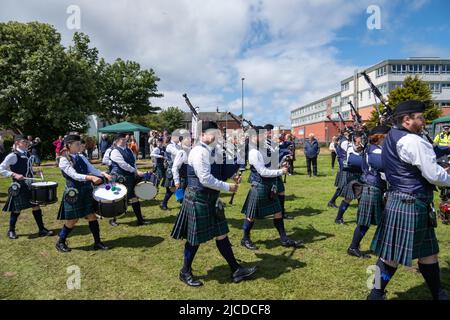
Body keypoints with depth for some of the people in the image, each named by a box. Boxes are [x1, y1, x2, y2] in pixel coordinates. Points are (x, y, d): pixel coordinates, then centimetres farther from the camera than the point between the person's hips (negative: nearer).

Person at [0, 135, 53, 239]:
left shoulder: (28, 155, 8)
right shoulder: (12, 156, -13)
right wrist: (14, 174, -25)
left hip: (30, 185, 6)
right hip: (19, 186, -6)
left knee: (36, 206, 7)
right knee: (17, 209, 5)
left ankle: (42, 229, 13)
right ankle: (11, 231, 24)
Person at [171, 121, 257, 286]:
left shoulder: (212, 151, 11)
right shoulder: (199, 151, -19)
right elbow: (205, 179, -25)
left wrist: (231, 178, 3)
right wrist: (227, 187, -17)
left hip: (211, 199, 9)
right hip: (198, 200, -9)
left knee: (221, 234, 13)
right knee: (195, 239, 5)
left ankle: (236, 270, 23)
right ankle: (185, 272, 26)